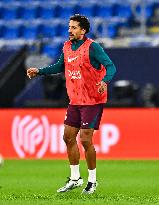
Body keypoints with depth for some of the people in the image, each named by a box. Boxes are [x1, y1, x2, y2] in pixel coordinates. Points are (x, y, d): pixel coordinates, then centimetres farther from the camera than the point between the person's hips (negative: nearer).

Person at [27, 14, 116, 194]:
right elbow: (60, 66, 25)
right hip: (75, 101, 7)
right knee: (68, 137, 7)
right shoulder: (67, 46, 7)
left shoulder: (92, 47, -15)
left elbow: (110, 66, -20)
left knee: (85, 140, -9)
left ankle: (92, 181, 7)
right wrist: (39, 71, 19)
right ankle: (75, 178, 20)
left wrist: (104, 81, -38)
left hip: (92, 101, -7)